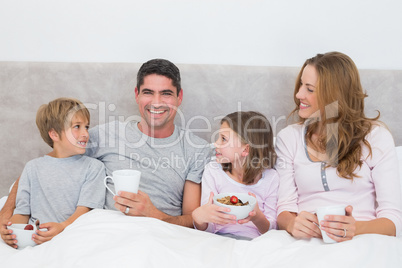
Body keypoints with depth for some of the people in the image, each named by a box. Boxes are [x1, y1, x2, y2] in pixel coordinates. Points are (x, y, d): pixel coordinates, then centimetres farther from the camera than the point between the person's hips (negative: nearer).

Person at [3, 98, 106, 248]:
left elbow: (85, 209, -2)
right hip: (34, 239, 2)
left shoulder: (93, 167, 10)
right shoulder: (33, 167, 17)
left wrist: (62, 227, -23)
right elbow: (22, 212, 15)